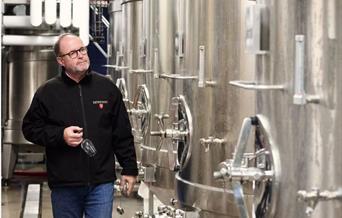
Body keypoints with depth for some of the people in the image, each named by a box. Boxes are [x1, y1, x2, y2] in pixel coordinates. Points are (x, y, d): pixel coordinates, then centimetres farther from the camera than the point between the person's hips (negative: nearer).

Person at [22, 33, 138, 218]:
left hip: (102, 183, 0)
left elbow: (122, 134, 8)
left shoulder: (107, 88, 6)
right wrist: (60, 135, -10)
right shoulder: (47, 92, 1)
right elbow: (30, 128, 5)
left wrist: (129, 169, 7)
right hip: (64, 184, 0)